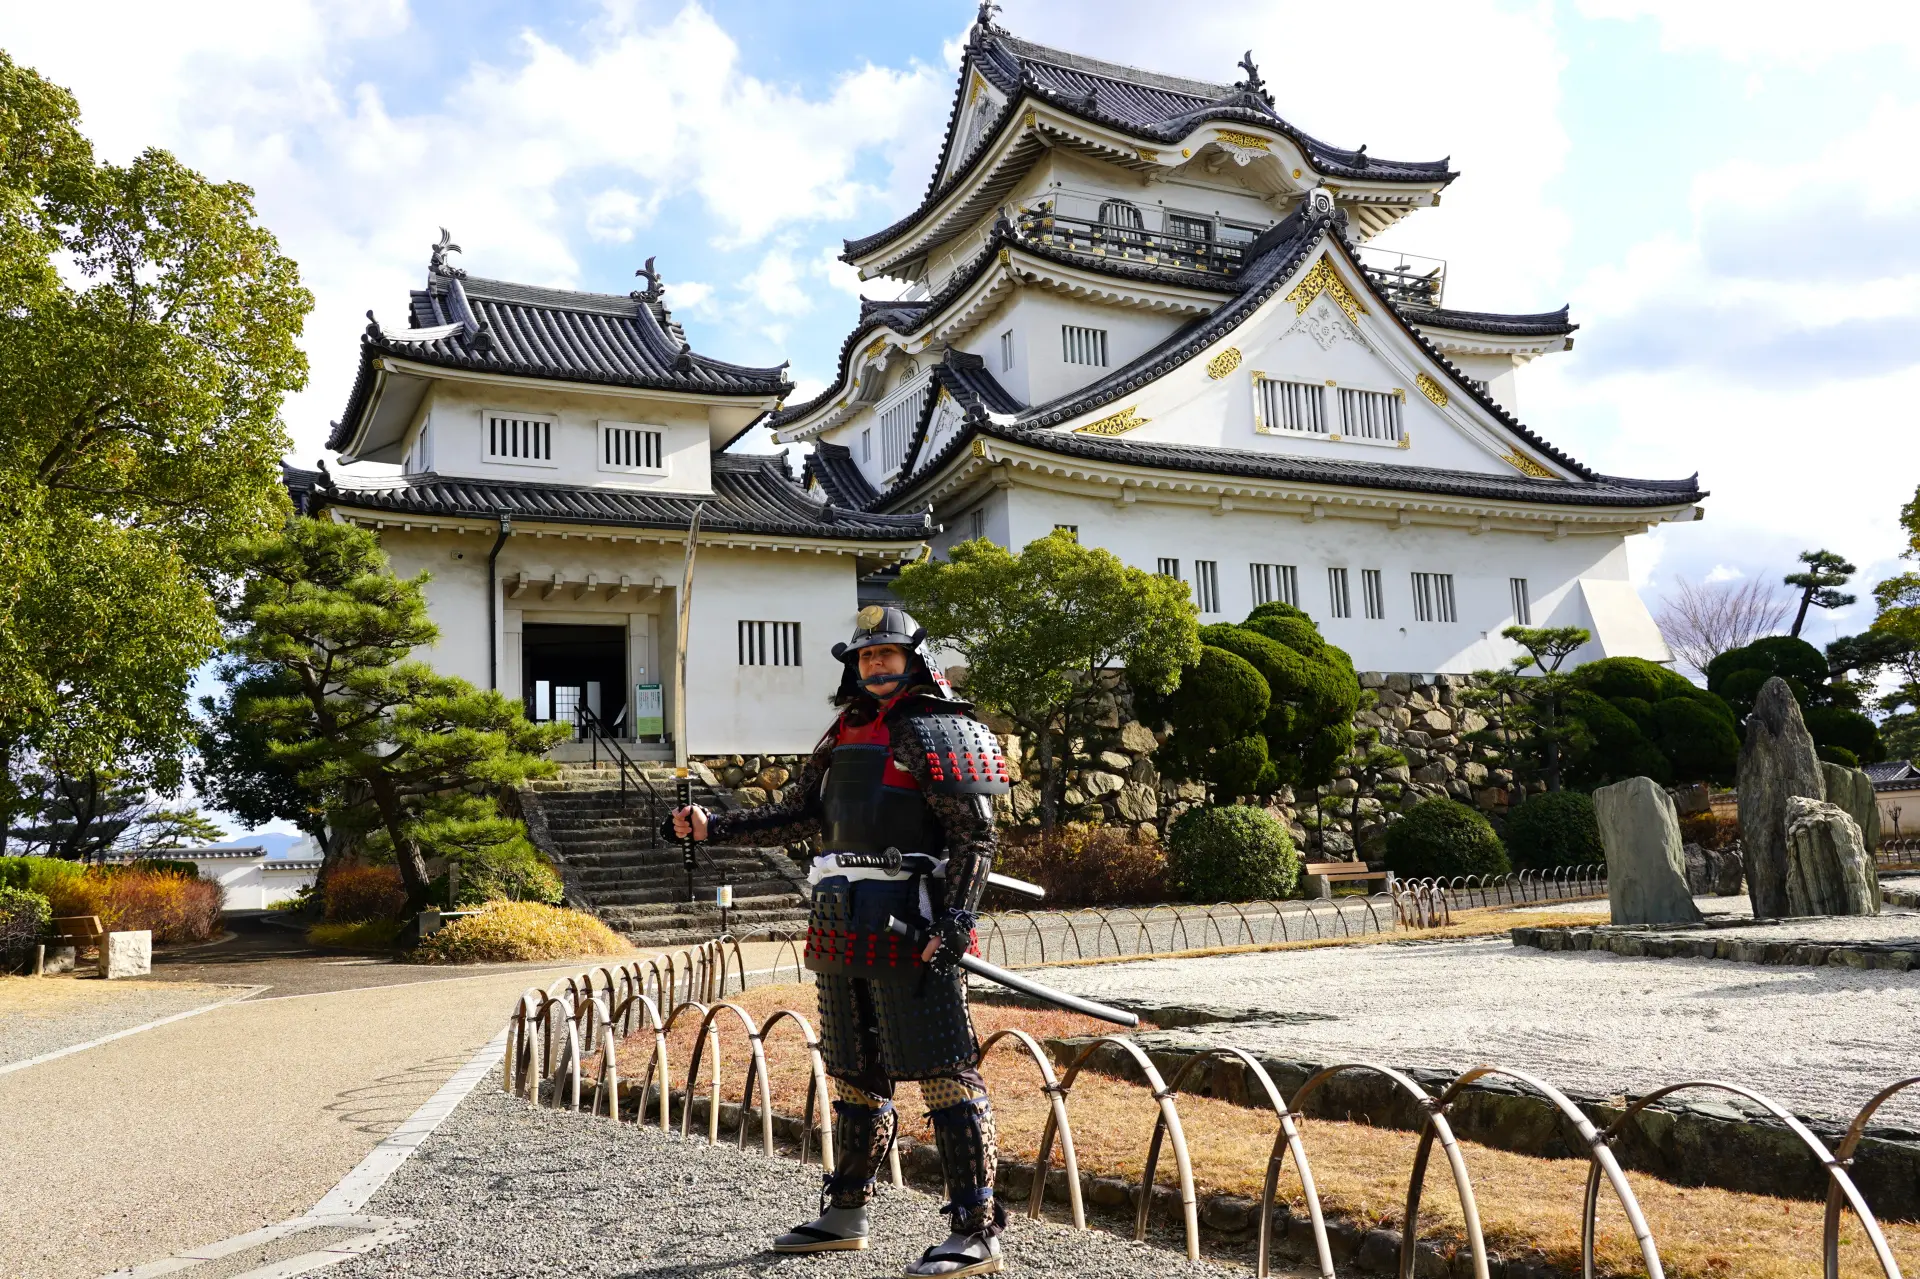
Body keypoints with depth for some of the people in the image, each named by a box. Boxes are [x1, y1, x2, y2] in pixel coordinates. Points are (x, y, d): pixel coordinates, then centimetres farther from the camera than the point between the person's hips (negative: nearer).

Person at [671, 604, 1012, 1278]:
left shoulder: (935, 732, -6)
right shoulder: (844, 734, 17)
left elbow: (975, 833, -12)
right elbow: (800, 814, 24)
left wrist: (956, 921, -21)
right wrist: (715, 826, 18)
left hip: (908, 927, -8)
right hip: (844, 932, 8)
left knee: (945, 1076, -6)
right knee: (854, 1076, 18)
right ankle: (844, 1215, 32)